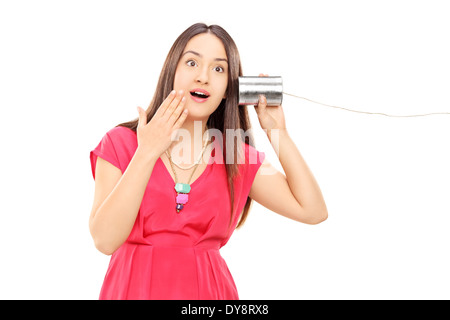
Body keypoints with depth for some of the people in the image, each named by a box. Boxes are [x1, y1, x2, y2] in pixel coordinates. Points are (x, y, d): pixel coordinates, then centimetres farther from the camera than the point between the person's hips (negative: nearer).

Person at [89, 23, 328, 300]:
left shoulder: (238, 156, 2)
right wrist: (147, 153, -19)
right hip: (133, 288, -2)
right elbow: (105, 240, -15)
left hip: (209, 289, 2)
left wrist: (277, 132, -5)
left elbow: (313, 211, -4)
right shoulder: (121, 142, -4)